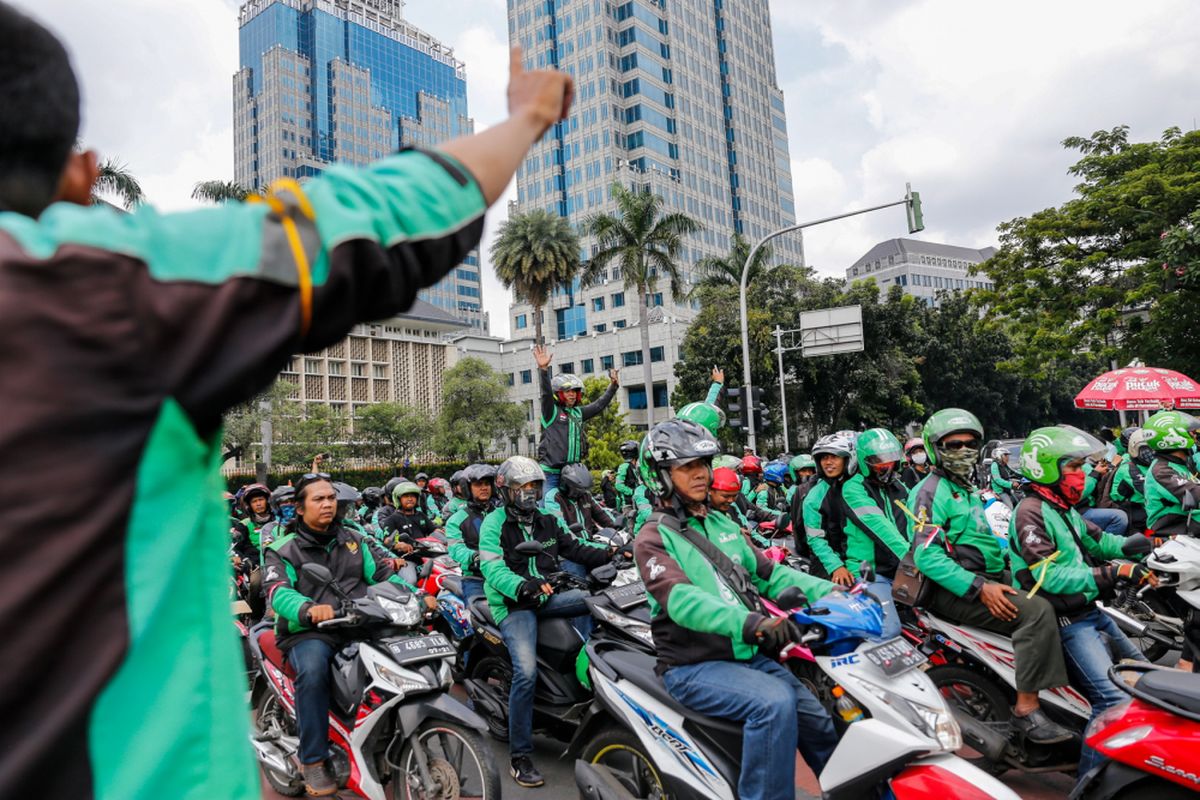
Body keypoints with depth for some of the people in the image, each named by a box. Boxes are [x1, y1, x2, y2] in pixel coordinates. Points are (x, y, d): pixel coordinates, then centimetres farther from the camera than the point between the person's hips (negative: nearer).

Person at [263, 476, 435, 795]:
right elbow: (278, 592, -13)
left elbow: (382, 574, 12)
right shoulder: (284, 549, 4)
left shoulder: (354, 539, 17)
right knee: (313, 670, -35)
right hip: (309, 631, -3)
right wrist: (309, 608, -36)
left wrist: (417, 595, -6)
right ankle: (313, 760, -18)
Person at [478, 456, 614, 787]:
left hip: (545, 596, 6)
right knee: (526, 671, -24)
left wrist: (608, 554, -7)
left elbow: (574, 548, 10)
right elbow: (492, 568, -16)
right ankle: (520, 757, -12)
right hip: (512, 605, -6)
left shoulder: (548, 521, 14)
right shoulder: (494, 523, -4)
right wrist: (521, 586, -34)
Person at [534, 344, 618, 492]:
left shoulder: (578, 412, 16)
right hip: (551, 473, -6)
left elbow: (599, 405, 24)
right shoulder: (551, 411, -3)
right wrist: (543, 369, -35)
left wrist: (613, 385, 20)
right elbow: (546, 392, -20)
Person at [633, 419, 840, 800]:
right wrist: (752, 622, -41)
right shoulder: (652, 539, -9)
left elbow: (768, 572, 9)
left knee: (821, 721, 4)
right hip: (695, 666, -6)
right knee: (775, 703, -28)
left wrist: (832, 593, -6)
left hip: (750, 655, 7)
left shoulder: (721, 525, 14)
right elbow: (682, 599, -26)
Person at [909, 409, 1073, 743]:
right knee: (1037, 611, -26)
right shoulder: (930, 491, -9)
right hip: (952, 590, -10)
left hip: (986, 578, 10)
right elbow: (927, 556, -20)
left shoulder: (968, 490, 22)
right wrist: (980, 589, -24)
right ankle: (1027, 710, -24)